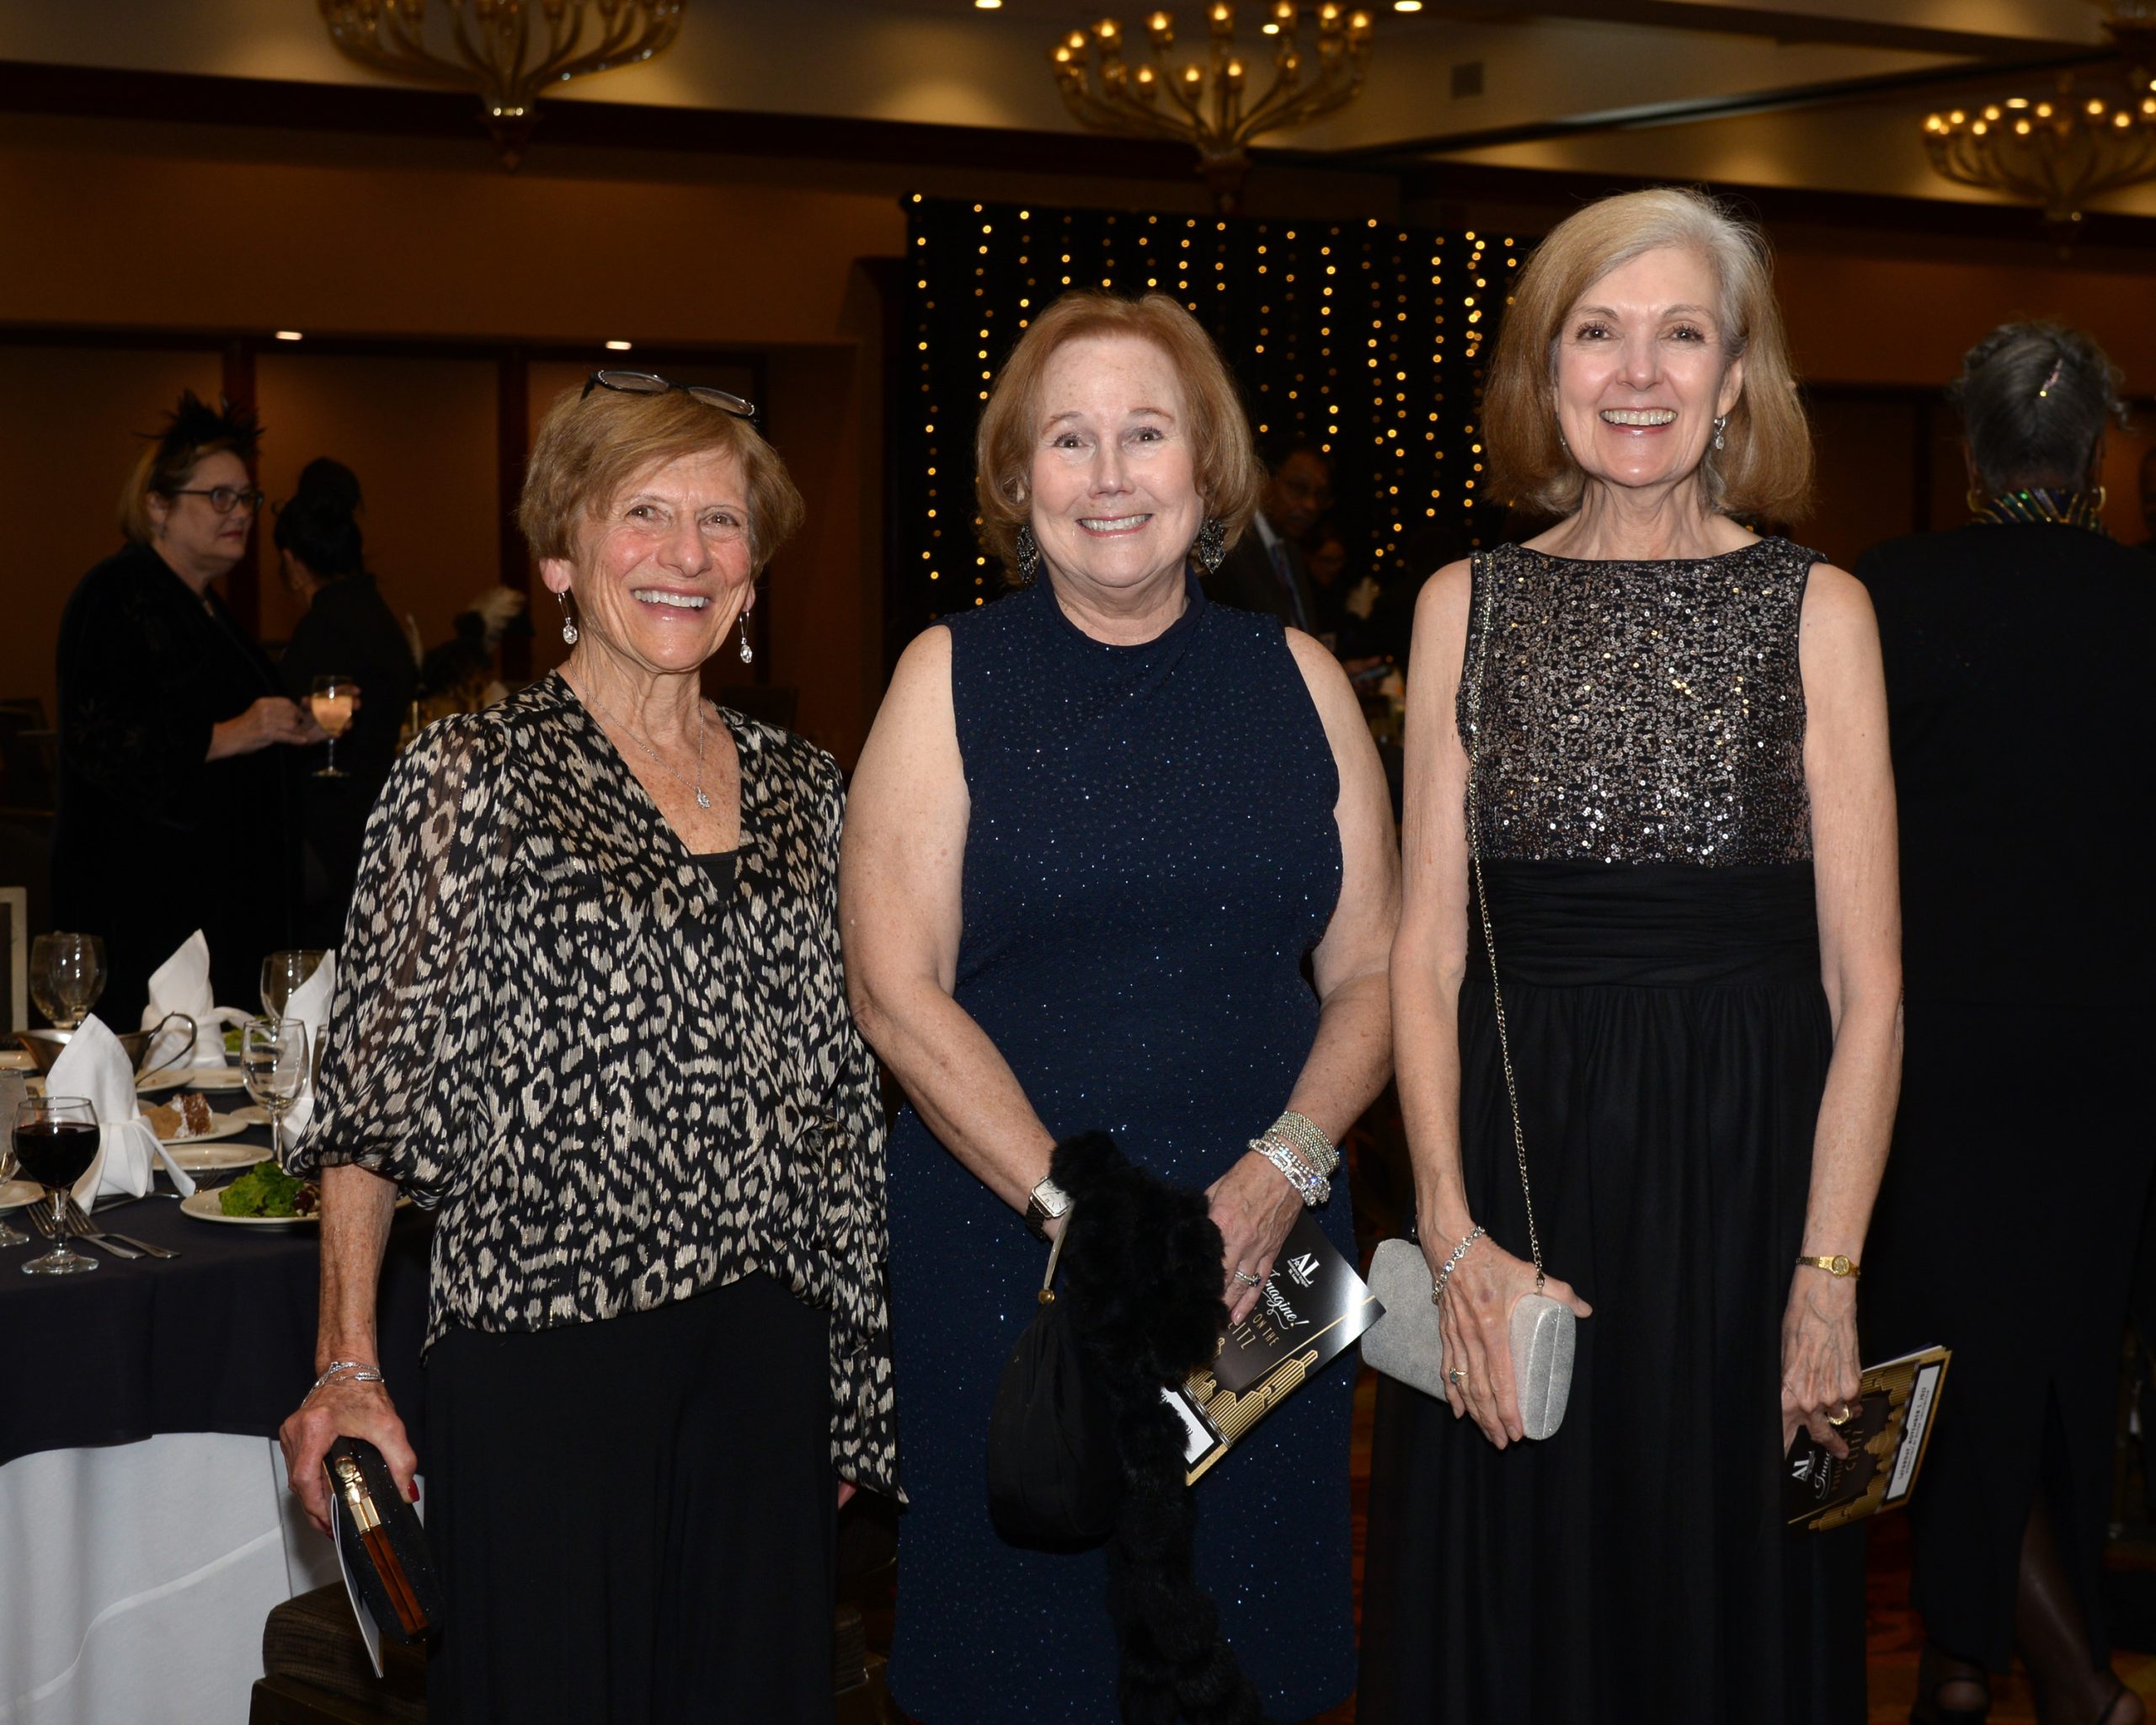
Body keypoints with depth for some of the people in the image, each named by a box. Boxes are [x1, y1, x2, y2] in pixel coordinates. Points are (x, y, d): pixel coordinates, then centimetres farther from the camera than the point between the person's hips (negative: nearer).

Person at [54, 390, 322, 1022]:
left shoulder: (207, 607, 20)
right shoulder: (114, 596, -8)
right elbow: (99, 741, -18)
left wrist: (296, 730, 11)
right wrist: (226, 737, -24)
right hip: (144, 901, -9)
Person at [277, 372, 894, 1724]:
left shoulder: (799, 790, 10)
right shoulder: (473, 777, -4)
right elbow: (377, 1091, -4)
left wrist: (856, 1381, 13)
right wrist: (347, 1371, -10)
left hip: (762, 1357, 5)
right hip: (540, 1348, -4)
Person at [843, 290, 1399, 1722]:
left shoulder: (1294, 679, 7)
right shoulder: (952, 678, 0)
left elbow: (1370, 972, 6)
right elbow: (896, 989, -7)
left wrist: (1276, 1181, -10)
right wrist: (1079, 1214, -14)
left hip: (1261, 1263, 2)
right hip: (1001, 1259, -2)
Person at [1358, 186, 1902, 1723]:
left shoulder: (1815, 611, 0)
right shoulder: (1468, 604, 5)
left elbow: (1866, 983, -4)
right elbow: (1427, 950, 2)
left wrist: (1827, 1279, -12)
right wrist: (1453, 1233, -8)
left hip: (1745, 1159, -1)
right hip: (1517, 1152, 1)